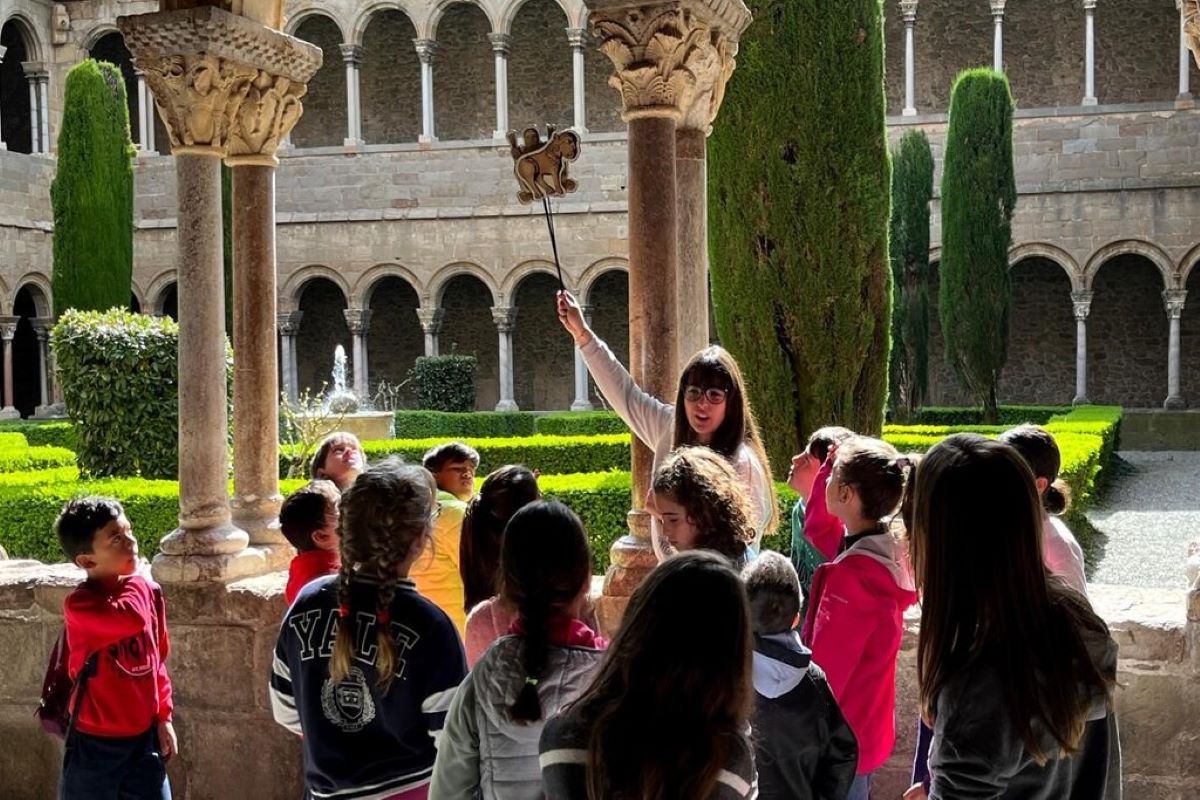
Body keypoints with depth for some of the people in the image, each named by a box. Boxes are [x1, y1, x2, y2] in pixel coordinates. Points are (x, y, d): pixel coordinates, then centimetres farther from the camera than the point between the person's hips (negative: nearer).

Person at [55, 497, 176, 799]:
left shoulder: (148, 591, 0)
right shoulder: (80, 604, -19)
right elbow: (134, 618, -38)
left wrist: (163, 717, 9)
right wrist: (130, 577, -18)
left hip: (144, 738, 5)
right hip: (96, 744, -5)